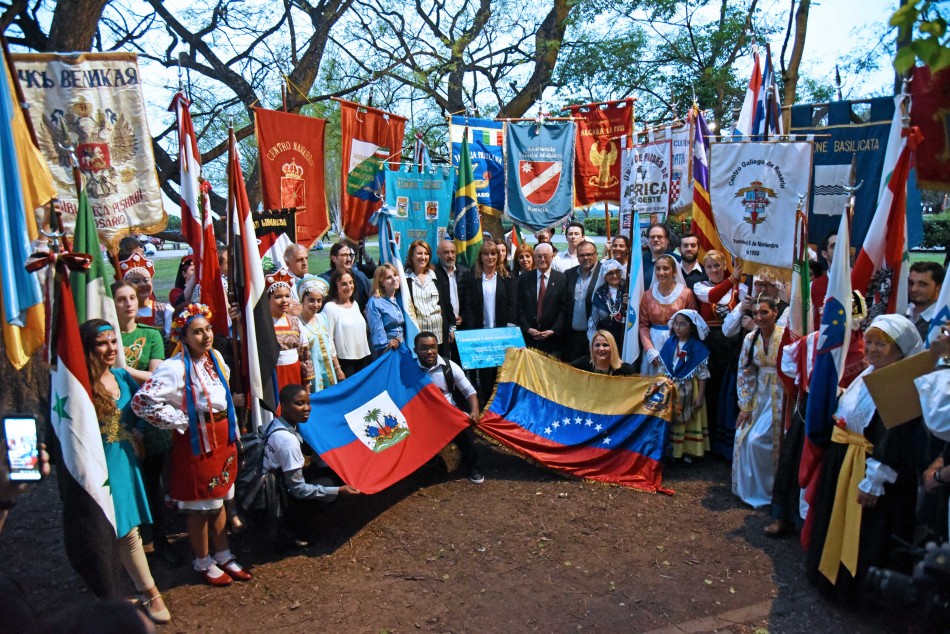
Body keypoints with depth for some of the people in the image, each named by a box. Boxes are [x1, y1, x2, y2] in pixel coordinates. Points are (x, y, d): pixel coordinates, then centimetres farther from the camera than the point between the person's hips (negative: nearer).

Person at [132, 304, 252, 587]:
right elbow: (142, 402, -28)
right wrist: (180, 421, -20)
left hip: (222, 437, 7)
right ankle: (204, 563, 27)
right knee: (199, 506, 8)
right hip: (195, 441, -7)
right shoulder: (175, 367, -21)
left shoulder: (215, 357, 4)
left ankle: (223, 556, 35)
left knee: (219, 500, 19)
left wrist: (235, 400, 8)